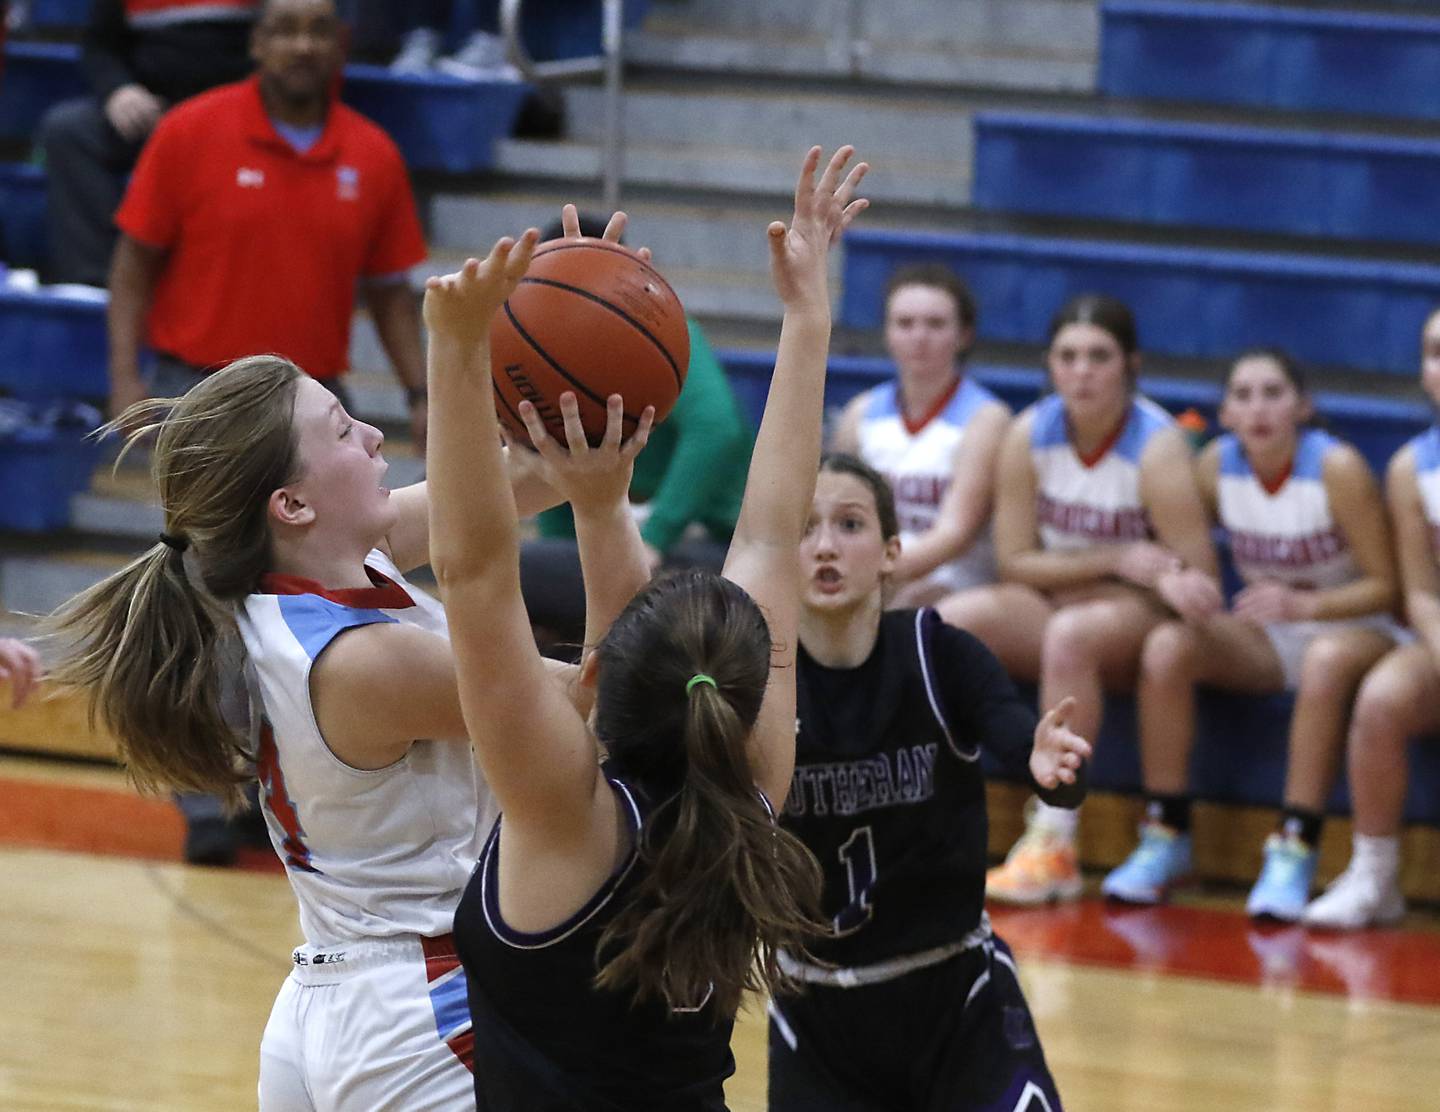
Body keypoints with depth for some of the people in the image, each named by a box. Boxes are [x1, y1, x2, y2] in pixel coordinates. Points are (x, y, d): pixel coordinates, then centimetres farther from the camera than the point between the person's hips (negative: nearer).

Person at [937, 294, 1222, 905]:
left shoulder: (1157, 447, -16)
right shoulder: (1030, 435, -5)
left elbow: (1197, 581, -14)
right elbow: (1016, 561, -2)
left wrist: (1168, 579, -38)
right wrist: (1116, 561, -14)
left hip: (1141, 615, -4)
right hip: (1054, 602, 4)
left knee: (1070, 634, -37)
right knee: (948, 620, -22)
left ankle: (1054, 843, -35)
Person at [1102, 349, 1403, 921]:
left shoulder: (1337, 469, -18)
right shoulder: (1217, 465, -6)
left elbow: (1385, 586, -15)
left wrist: (1303, 604, -30)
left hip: (1349, 627, -4)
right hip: (1263, 636, 4)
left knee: (1326, 661, -39)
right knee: (1167, 645, -23)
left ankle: (1294, 851, -35)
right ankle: (1164, 837, -15)